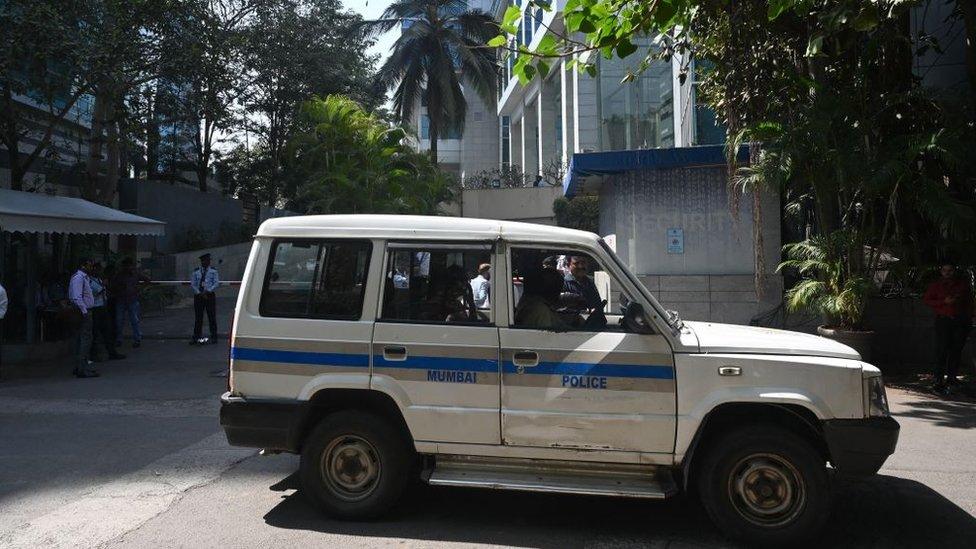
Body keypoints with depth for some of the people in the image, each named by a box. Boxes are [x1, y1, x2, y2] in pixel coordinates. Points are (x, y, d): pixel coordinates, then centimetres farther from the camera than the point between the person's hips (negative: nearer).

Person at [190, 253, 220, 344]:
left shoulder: (213, 271, 4)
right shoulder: (196, 271, 5)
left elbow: (216, 283, -3)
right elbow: (193, 284, 3)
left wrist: (208, 291, -14)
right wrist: (200, 293, -9)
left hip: (210, 295, 0)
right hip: (198, 296, 1)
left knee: (212, 317, 1)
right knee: (198, 317, 3)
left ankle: (213, 337, 8)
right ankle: (196, 338, 7)